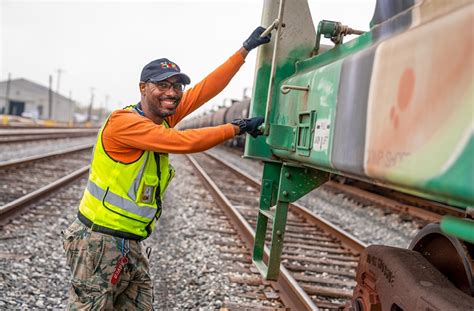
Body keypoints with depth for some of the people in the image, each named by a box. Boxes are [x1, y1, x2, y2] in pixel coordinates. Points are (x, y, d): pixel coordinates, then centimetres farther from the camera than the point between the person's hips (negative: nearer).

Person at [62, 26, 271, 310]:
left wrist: (246, 49, 9)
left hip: (133, 244, 8)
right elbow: (185, 142, -26)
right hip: (101, 243, -8)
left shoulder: (164, 117, 5)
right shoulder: (123, 121, -19)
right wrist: (237, 127, -15)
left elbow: (207, 88, 6)